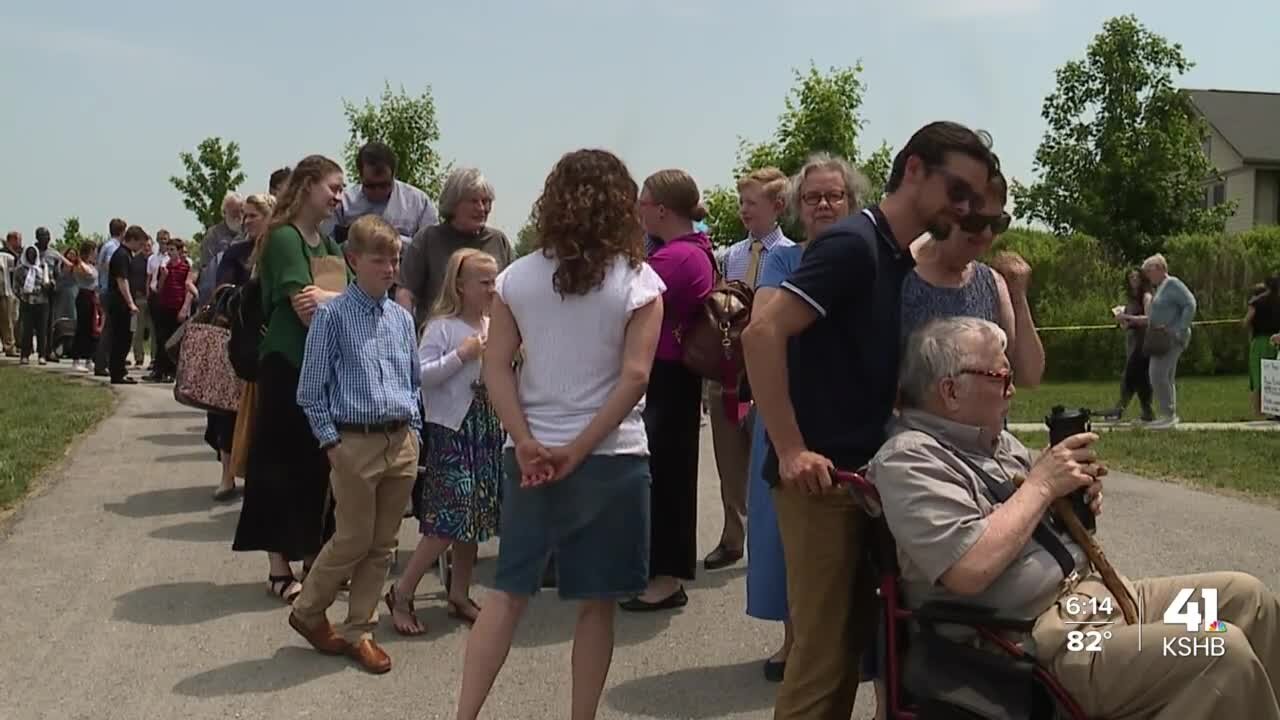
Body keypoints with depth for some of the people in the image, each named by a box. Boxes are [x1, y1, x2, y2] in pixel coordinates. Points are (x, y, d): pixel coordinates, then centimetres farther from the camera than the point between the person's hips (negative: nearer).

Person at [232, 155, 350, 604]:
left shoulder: (328, 243, 15)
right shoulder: (284, 238, -9)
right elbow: (306, 311, -19)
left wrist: (327, 299, -16)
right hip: (288, 366, -7)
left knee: (323, 464, 9)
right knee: (284, 466, 0)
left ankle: (314, 559, 20)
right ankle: (279, 569, 8)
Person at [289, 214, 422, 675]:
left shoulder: (402, 318, 8)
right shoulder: (332, 315, -7)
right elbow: (310, 389, -5)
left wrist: (413, 432, 9)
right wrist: (331, 442, -8)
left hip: (401, 442, 5)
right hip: (356, 442, -5)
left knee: (382, 544, 10)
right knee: (353, 540, 2)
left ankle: (358, 631, 22)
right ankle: (307, 612, 25)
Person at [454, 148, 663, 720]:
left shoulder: (517, 277, 3)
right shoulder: (638, 281, -5)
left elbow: (496, 367, -3)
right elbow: (634, 378, -13)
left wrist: (527, 444, -9)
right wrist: (578, 450, -12)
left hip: (529, 456, 3)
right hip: (610, 458, -3)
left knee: (509, 590, 13)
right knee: (596, 602, 8)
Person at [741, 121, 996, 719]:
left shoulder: (903, 261, 13)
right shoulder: (852, 243, -14)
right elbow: (762, 333, -23)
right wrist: (790, 450, -23)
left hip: (864, 471, 9)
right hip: (821, 475, -9)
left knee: (853, 639, 16)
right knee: (824, 650, -4)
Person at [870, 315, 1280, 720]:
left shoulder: (993, 438, 13)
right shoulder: (910, 461, -15)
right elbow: (970, 569, -28)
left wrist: (1077, 499, 2)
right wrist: (1041, 484, -17)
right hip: (1038, 642, -10)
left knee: (1247, 597, 8)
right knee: (1222, 652, -21)